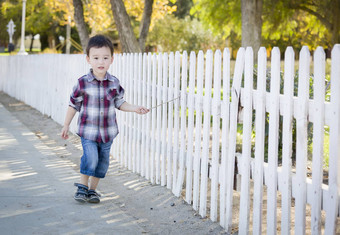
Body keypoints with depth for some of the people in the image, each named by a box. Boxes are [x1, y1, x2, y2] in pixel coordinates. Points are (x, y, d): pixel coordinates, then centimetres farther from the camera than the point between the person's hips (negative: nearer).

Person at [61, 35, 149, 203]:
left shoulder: (114, 83, -3)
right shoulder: (83, 83, -10)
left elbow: (120, 103, 8)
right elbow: (73, 105, 0)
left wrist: (135, 109, -7)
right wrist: (66, 126, 5)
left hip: (107, 131, 3)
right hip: (88, 130, -3)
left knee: (103, 161, 9)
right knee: (90, 158, -17)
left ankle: (92, 189, 27)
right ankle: (82, 187, 4)